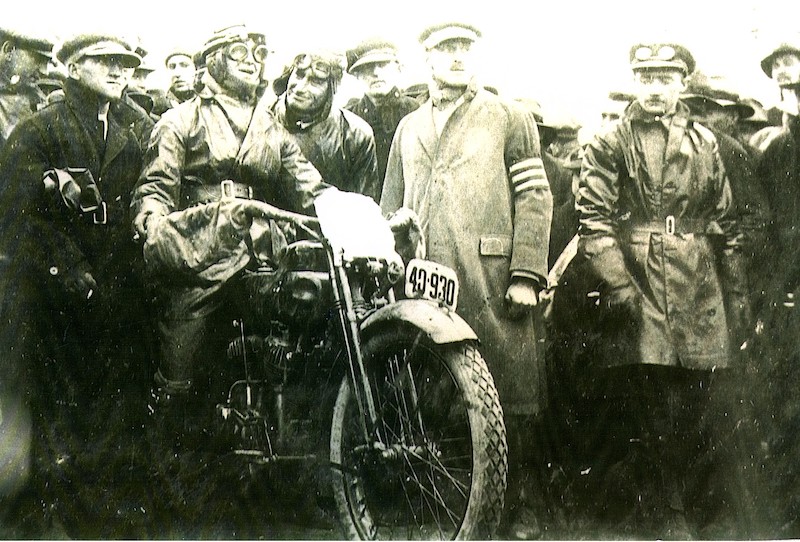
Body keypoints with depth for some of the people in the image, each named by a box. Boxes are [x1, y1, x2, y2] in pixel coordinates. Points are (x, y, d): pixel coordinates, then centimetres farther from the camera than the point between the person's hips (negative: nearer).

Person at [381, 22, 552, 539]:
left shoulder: (510, 117, 11)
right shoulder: (408, 128, 24)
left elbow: (535, 197, 2)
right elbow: (390, 207, 26)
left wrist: (527, 275, -8)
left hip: (492, 278, -3)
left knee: (511, 392, -5)